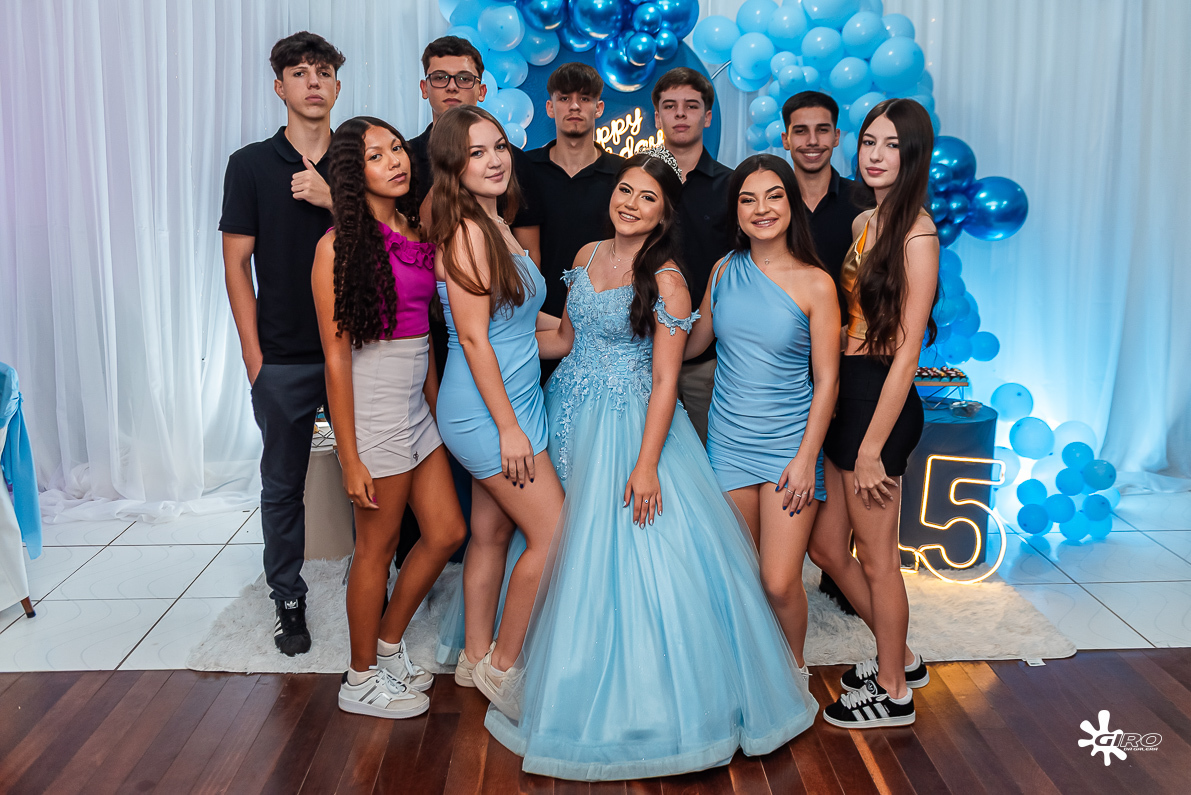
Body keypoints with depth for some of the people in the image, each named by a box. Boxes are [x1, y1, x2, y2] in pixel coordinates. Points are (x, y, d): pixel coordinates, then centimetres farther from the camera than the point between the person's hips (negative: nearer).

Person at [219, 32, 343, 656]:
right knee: (282, 483, 9)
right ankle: (288, 600, 23)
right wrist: (253, 353, -4)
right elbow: (237, 263, 2)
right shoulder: (251, 165, 3)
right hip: (284, 358, -1)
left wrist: (334, 201, -13)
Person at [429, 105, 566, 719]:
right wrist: (509, 428, -19)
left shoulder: (498, 224, 11)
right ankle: (503, 666, 12)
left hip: (511, 403, 9)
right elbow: (473, 337, -19)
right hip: (489, 411, -9)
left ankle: (477, 657, 29)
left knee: (492, 533, 15)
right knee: (553, 534, -3)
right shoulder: (467, 232, -17)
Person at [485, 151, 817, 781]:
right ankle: (573, 679, 31)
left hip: (629, 424, -6)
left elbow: (665, 380, -15)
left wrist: (646, 464, -20)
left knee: (628, 548, -3)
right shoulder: (588, 256, 7)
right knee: (570, 552, 12)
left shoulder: (666, 280, -12)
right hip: (572, 415, 6)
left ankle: (638, 702, 16)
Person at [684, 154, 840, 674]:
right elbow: (694, 342, 15)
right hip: (729, 439, 4)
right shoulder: (725, 270, 3)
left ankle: (794, 665, 23)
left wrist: (807, 458, -11)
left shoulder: (814, 284, -8)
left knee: (780, 582, -5)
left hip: (789, 443, -3)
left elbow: (827, 380, -7)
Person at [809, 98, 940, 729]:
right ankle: (899, 657, 36)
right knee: (826, 546, 16)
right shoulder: (865, 222, 12)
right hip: (845, 395, 9)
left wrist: (871, 448, -18)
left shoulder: (916, 232, -14)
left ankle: (893, 694, 26)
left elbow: (906, 350, -17)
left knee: (876, 558, 6)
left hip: (880, 401, -9)